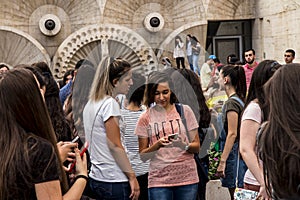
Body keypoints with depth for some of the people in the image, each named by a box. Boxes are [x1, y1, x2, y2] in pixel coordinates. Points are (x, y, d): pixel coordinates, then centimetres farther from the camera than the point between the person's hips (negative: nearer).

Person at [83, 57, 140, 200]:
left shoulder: (91, 103, 12)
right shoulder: (110, 103, -14)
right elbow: (115, 145, -17)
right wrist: (132, 176, -13)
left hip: (96, 178, 9)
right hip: (114, 182, -9)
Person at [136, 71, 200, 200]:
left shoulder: (184, 111, 4)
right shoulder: (145, 118, 4)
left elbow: (197, 147, 5)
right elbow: (142, 156, 3)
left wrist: (184, 145, -15)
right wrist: (157, 144, -15)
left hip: (187, 178, 1)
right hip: (159, 180, 0)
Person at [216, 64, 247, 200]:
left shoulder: (231, 102, -15)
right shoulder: (240, 99, 13)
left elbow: (232, 134, -20)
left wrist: (222, 161, -21)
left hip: (233, 151, -9)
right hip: (239, 151, 9)